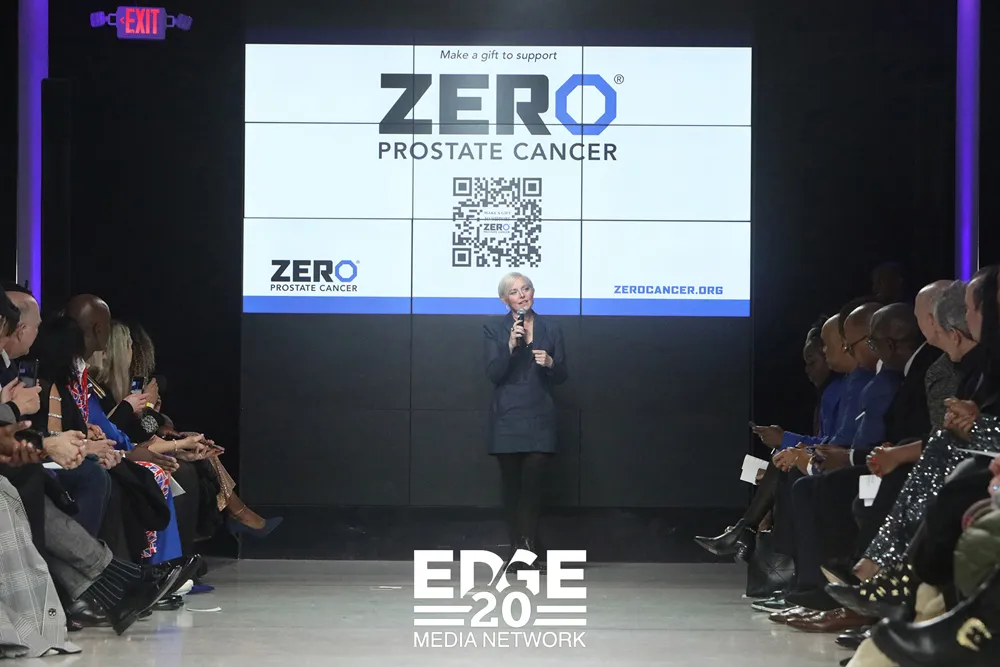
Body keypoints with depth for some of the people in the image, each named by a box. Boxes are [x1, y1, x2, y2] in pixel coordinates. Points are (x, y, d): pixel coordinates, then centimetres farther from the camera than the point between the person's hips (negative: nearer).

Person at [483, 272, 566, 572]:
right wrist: (510, 345, -18)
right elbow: (493, 374, -6)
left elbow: (561, 377, 9)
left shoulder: (551, 329, 7)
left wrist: (551, 363, -12)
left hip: (539, 418, 0)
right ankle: (518, 549, 10)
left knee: (532, 481, -13)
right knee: (512, 484, 3)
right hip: (507, 418, 0)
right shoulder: (494, 330, 3)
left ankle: (527, 546, -13)